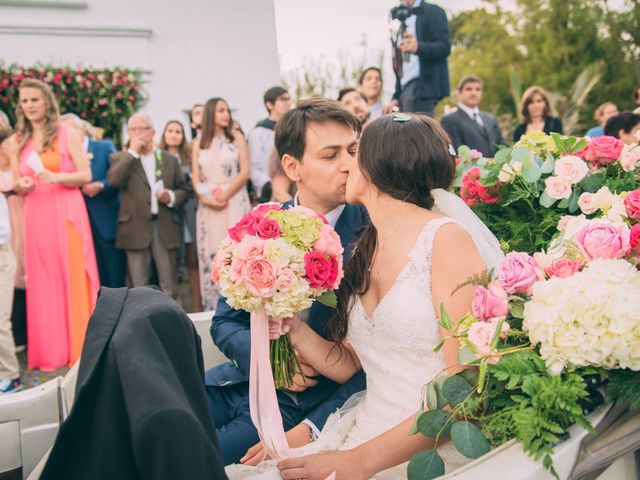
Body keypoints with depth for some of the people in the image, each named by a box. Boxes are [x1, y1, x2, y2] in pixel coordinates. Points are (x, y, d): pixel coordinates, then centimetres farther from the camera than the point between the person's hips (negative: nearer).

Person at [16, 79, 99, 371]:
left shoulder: (66, 134, 1)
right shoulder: (19, 140, 13)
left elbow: (86, 175, -4)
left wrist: (55, 177, -19)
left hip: (66, 213, -4)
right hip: (35, 216, 4)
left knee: (72, 278, -2)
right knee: (42, 282, 4)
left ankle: (80, 349, 7)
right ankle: (50, 352, 12)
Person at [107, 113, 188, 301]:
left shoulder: (169, 159, 15)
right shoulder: (119, 158, 9)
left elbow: (182, 190, 16)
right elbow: (114, 181, -11)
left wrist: (172, 197, -7)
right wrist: (132, 151, -7)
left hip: (165, 227, 2)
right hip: (136, 228, -1)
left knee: (169, 288, 4)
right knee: (139, 290, 3)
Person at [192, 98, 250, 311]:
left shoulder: (237, 140, 7)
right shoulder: (199, 146, 14)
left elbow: (245, 172, -3)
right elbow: (195, 180, 6)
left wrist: (224, 196, -12)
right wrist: (206, 199, -12)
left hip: (235, 204, -2)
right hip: (208, 207, 2)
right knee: (211, 256, 2)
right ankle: (213, 307, 7)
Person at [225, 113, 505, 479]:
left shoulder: (446, 238, -11)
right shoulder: (363, 253, 10)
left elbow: (466, 379, -17)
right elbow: (345, 366, 12)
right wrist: (292, 326, -6)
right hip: (363, 433, 6)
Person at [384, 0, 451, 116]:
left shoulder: (432, 12, 3)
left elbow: (444, 46, -10)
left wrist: (418, 47, -28)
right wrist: (396, 97, 16)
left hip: (422, 87, -7)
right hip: (405, 89, 8)